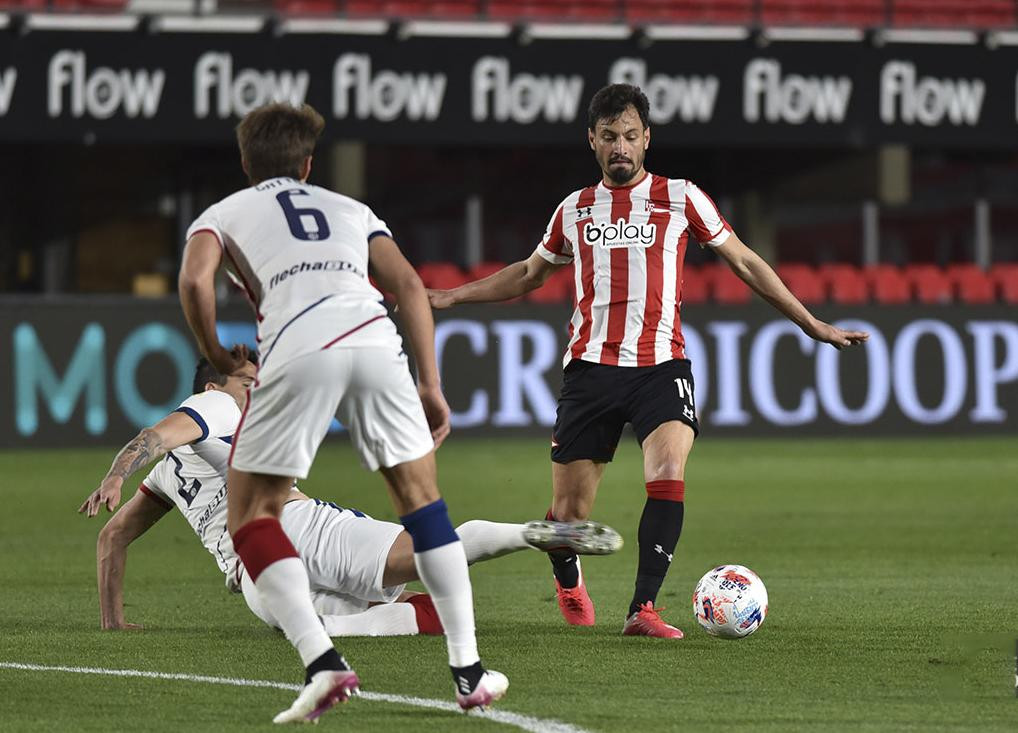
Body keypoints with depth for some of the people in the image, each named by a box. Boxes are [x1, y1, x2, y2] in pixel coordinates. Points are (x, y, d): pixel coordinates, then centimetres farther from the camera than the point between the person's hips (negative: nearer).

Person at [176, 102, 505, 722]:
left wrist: (214, 352, 19)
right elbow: (410, 286, 19)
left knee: (250, 518, 9)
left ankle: (323, 664, -9)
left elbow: (195, 280, 3)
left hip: (298, 349, -3)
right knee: (421, 499, 19)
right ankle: (469, 672, 14)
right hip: (374, 338, 3)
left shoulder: (223, 214, 26)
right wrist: (431, 384, 18)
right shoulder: (350, 209, 34)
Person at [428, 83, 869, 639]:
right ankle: (569, 584, 33)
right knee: (568, 513, 0)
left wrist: (815, 327, 12)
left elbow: (744, 263, 13)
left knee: (667, 477, -27)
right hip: (590, 367, 2)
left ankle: (643, 608, -24)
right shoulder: (575, 209, 13)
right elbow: (529, 274, 31)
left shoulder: (679, 198, 6)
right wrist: (451, 297, 27)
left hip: (660, 366, -2)